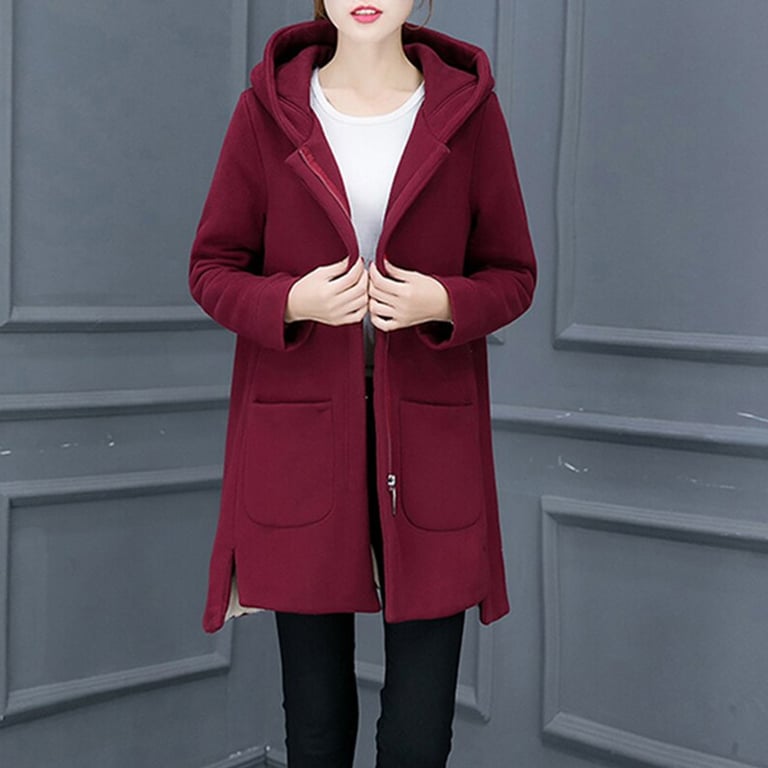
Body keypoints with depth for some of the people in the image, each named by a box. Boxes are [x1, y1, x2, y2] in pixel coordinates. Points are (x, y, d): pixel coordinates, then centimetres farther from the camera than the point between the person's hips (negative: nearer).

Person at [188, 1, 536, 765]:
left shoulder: (468, 109, 0)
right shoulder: (267, 109, 0)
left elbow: (512, 275, 6)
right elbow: (211, 269, 4)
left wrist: (442, 303, -16)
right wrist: (294, 302, -16)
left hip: (428, 444, 0)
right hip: (299, 440, 0)